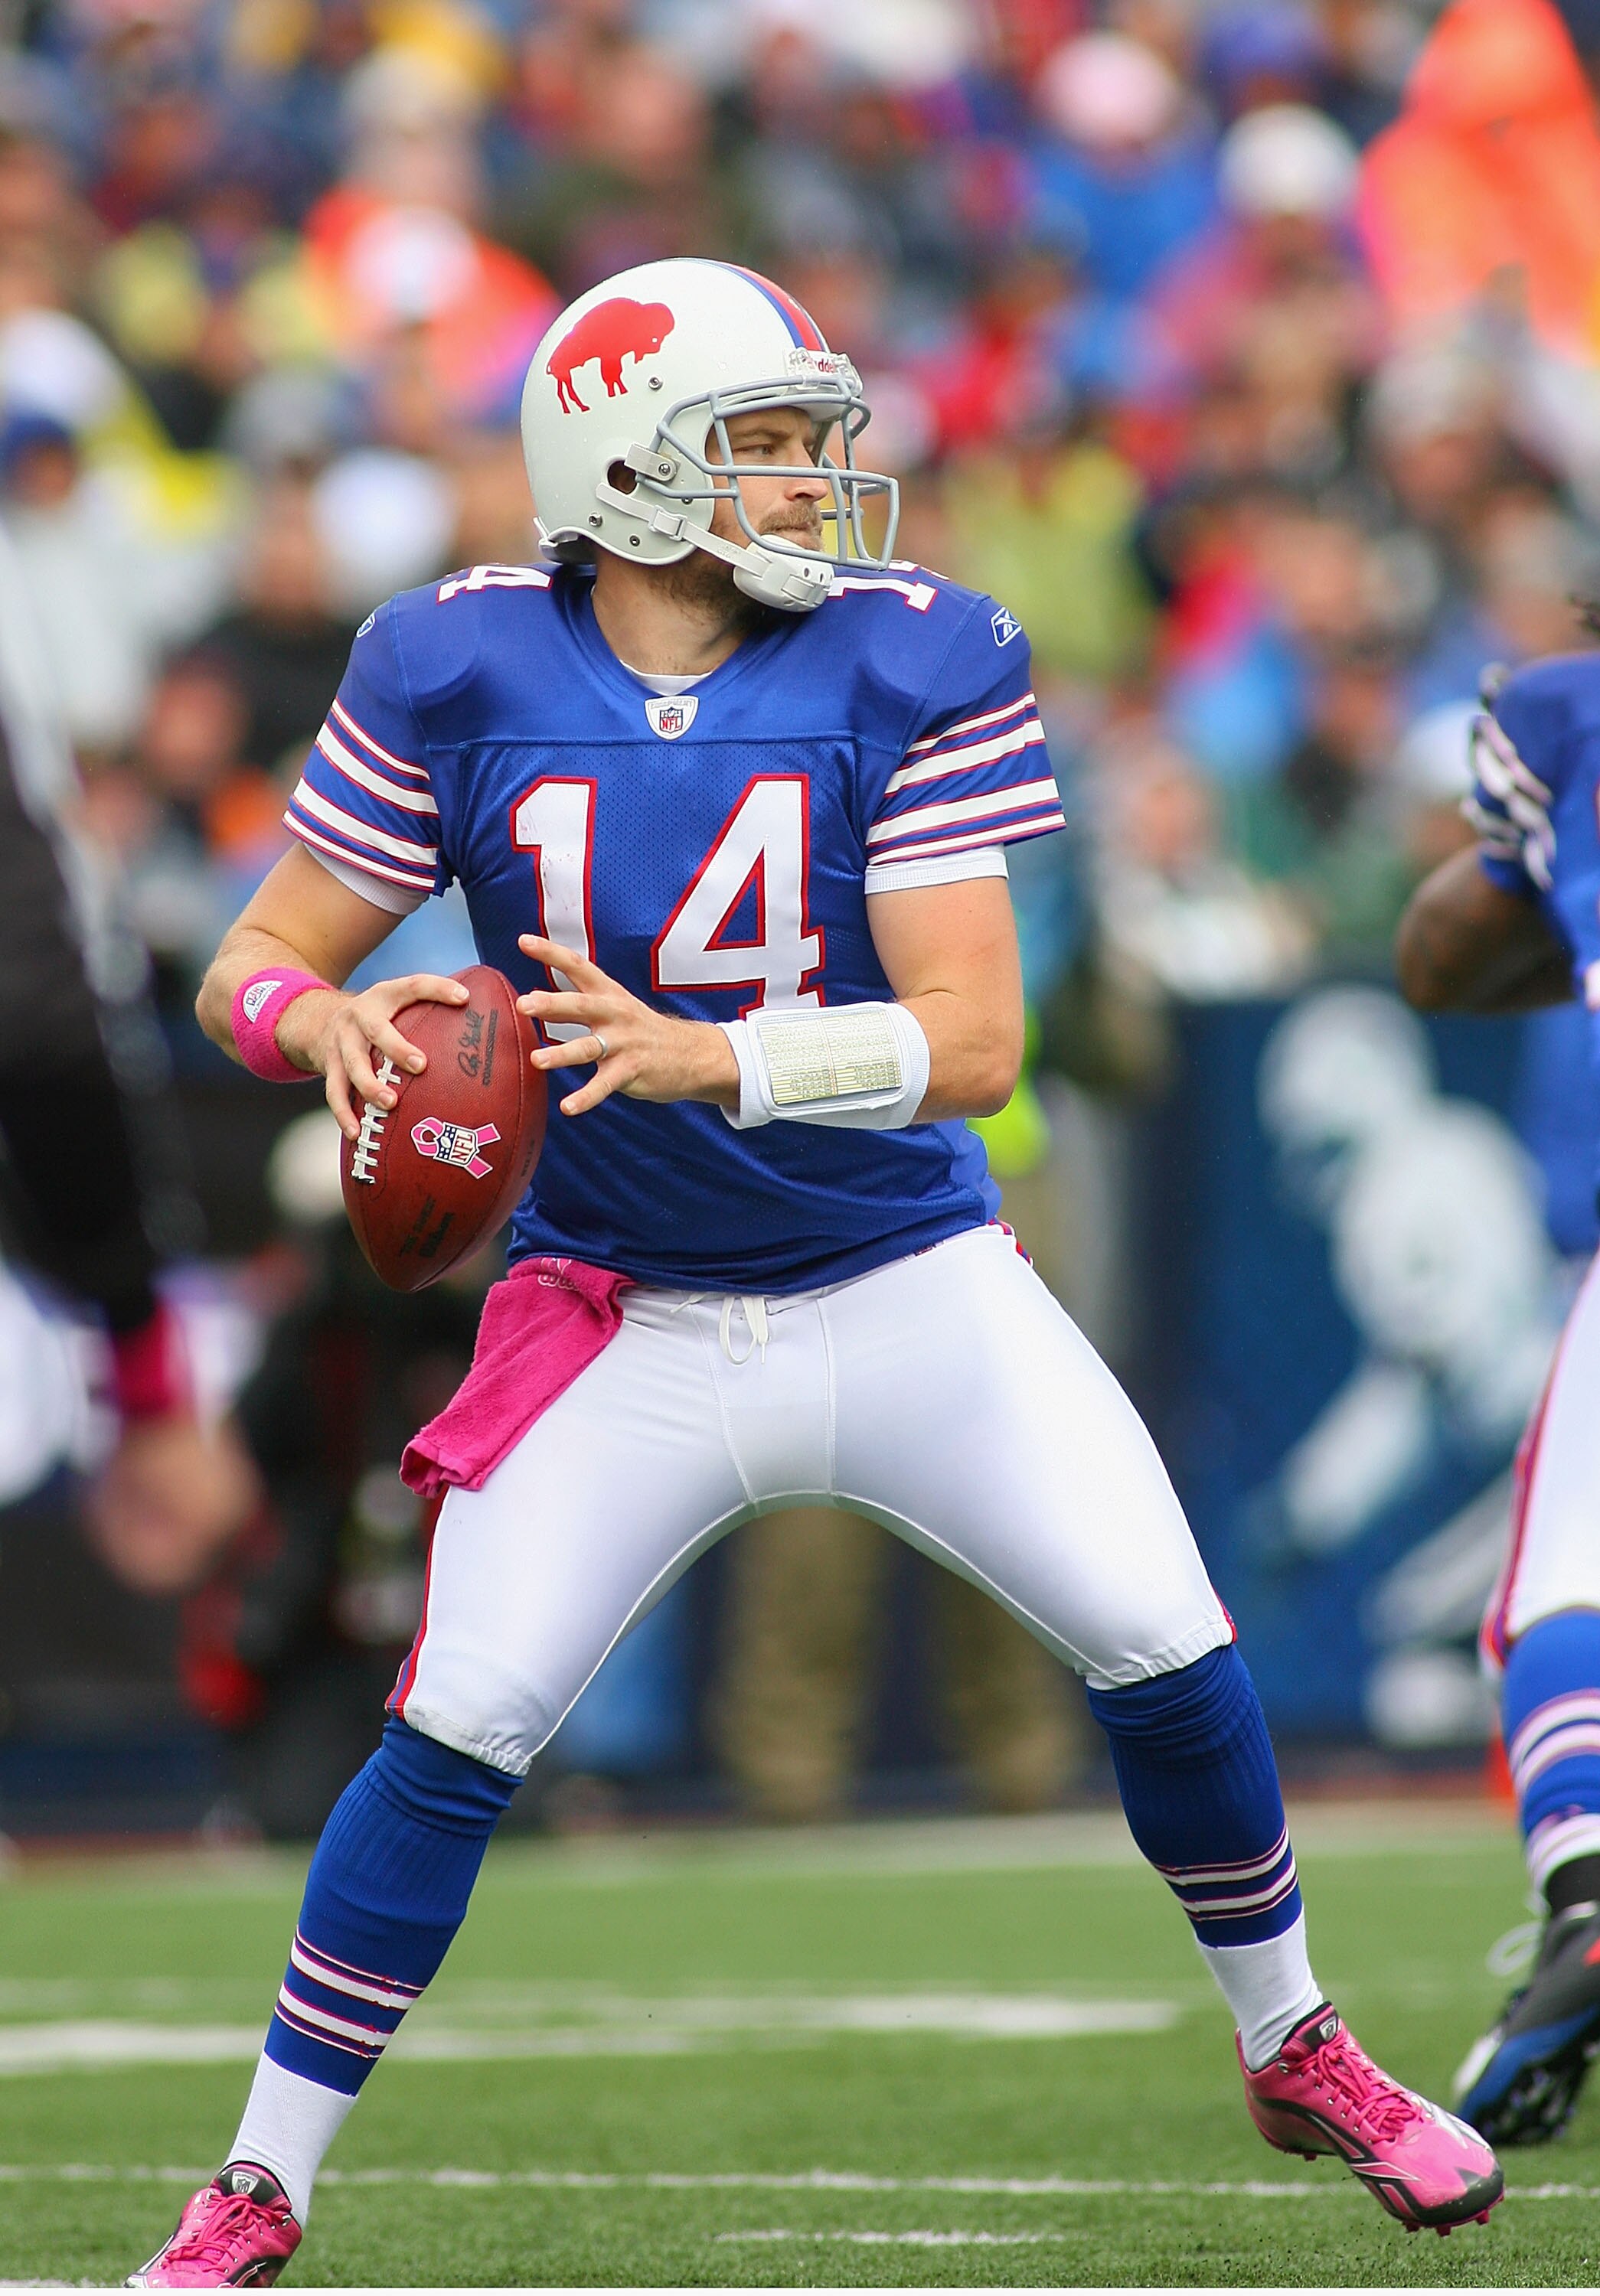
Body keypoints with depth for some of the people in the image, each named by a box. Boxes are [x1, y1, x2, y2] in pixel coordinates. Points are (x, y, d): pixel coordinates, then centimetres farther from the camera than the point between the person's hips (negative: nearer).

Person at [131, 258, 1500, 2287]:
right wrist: (324, 1020, -27)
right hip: (630, 1328, -1)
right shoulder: (464, 675, -8)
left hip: (908, 1285, 1)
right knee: (456, 1730, -12)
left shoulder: (901, 663, -10)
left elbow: (974, 1042, -16)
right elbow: (254, 964, -2)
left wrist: (705, 1058, -32)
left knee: (1173, 1660, -4)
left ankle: (1296, 2053, 23)